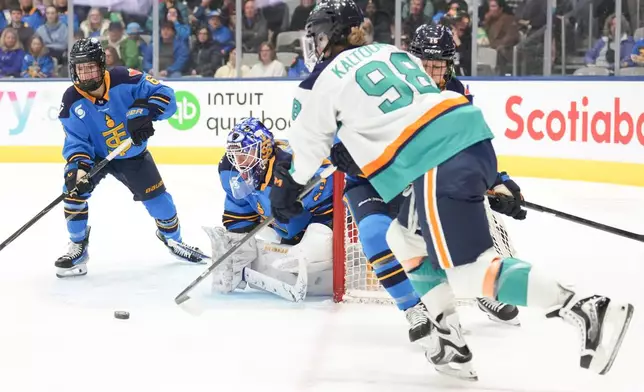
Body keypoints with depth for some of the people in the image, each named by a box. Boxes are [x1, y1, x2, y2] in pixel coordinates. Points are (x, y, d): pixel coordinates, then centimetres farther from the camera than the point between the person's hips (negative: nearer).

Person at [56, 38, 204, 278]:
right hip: (96, 155, 0)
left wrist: (143, 112, -44)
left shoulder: (124, 80, -26)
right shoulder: (72, 102, -22)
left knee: (158, 198, 5)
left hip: (134, 154, 0)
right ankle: (78, 248, -4)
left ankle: (172, 238, 38)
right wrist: (79, 167, -39)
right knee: (74, 188, -23)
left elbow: (165, 95, -26)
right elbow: (75, 141, -21)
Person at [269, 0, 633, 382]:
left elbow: (309, 139, 21)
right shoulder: (392, 51, 25)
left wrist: (288, 185, 38)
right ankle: (448, 338, 19)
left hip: (438, 165, -9)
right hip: (475, 139, 9)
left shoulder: (331, 77, 8)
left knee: (471, 272, -9)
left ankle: (589, 310, -20)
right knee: (406, 238, 25)